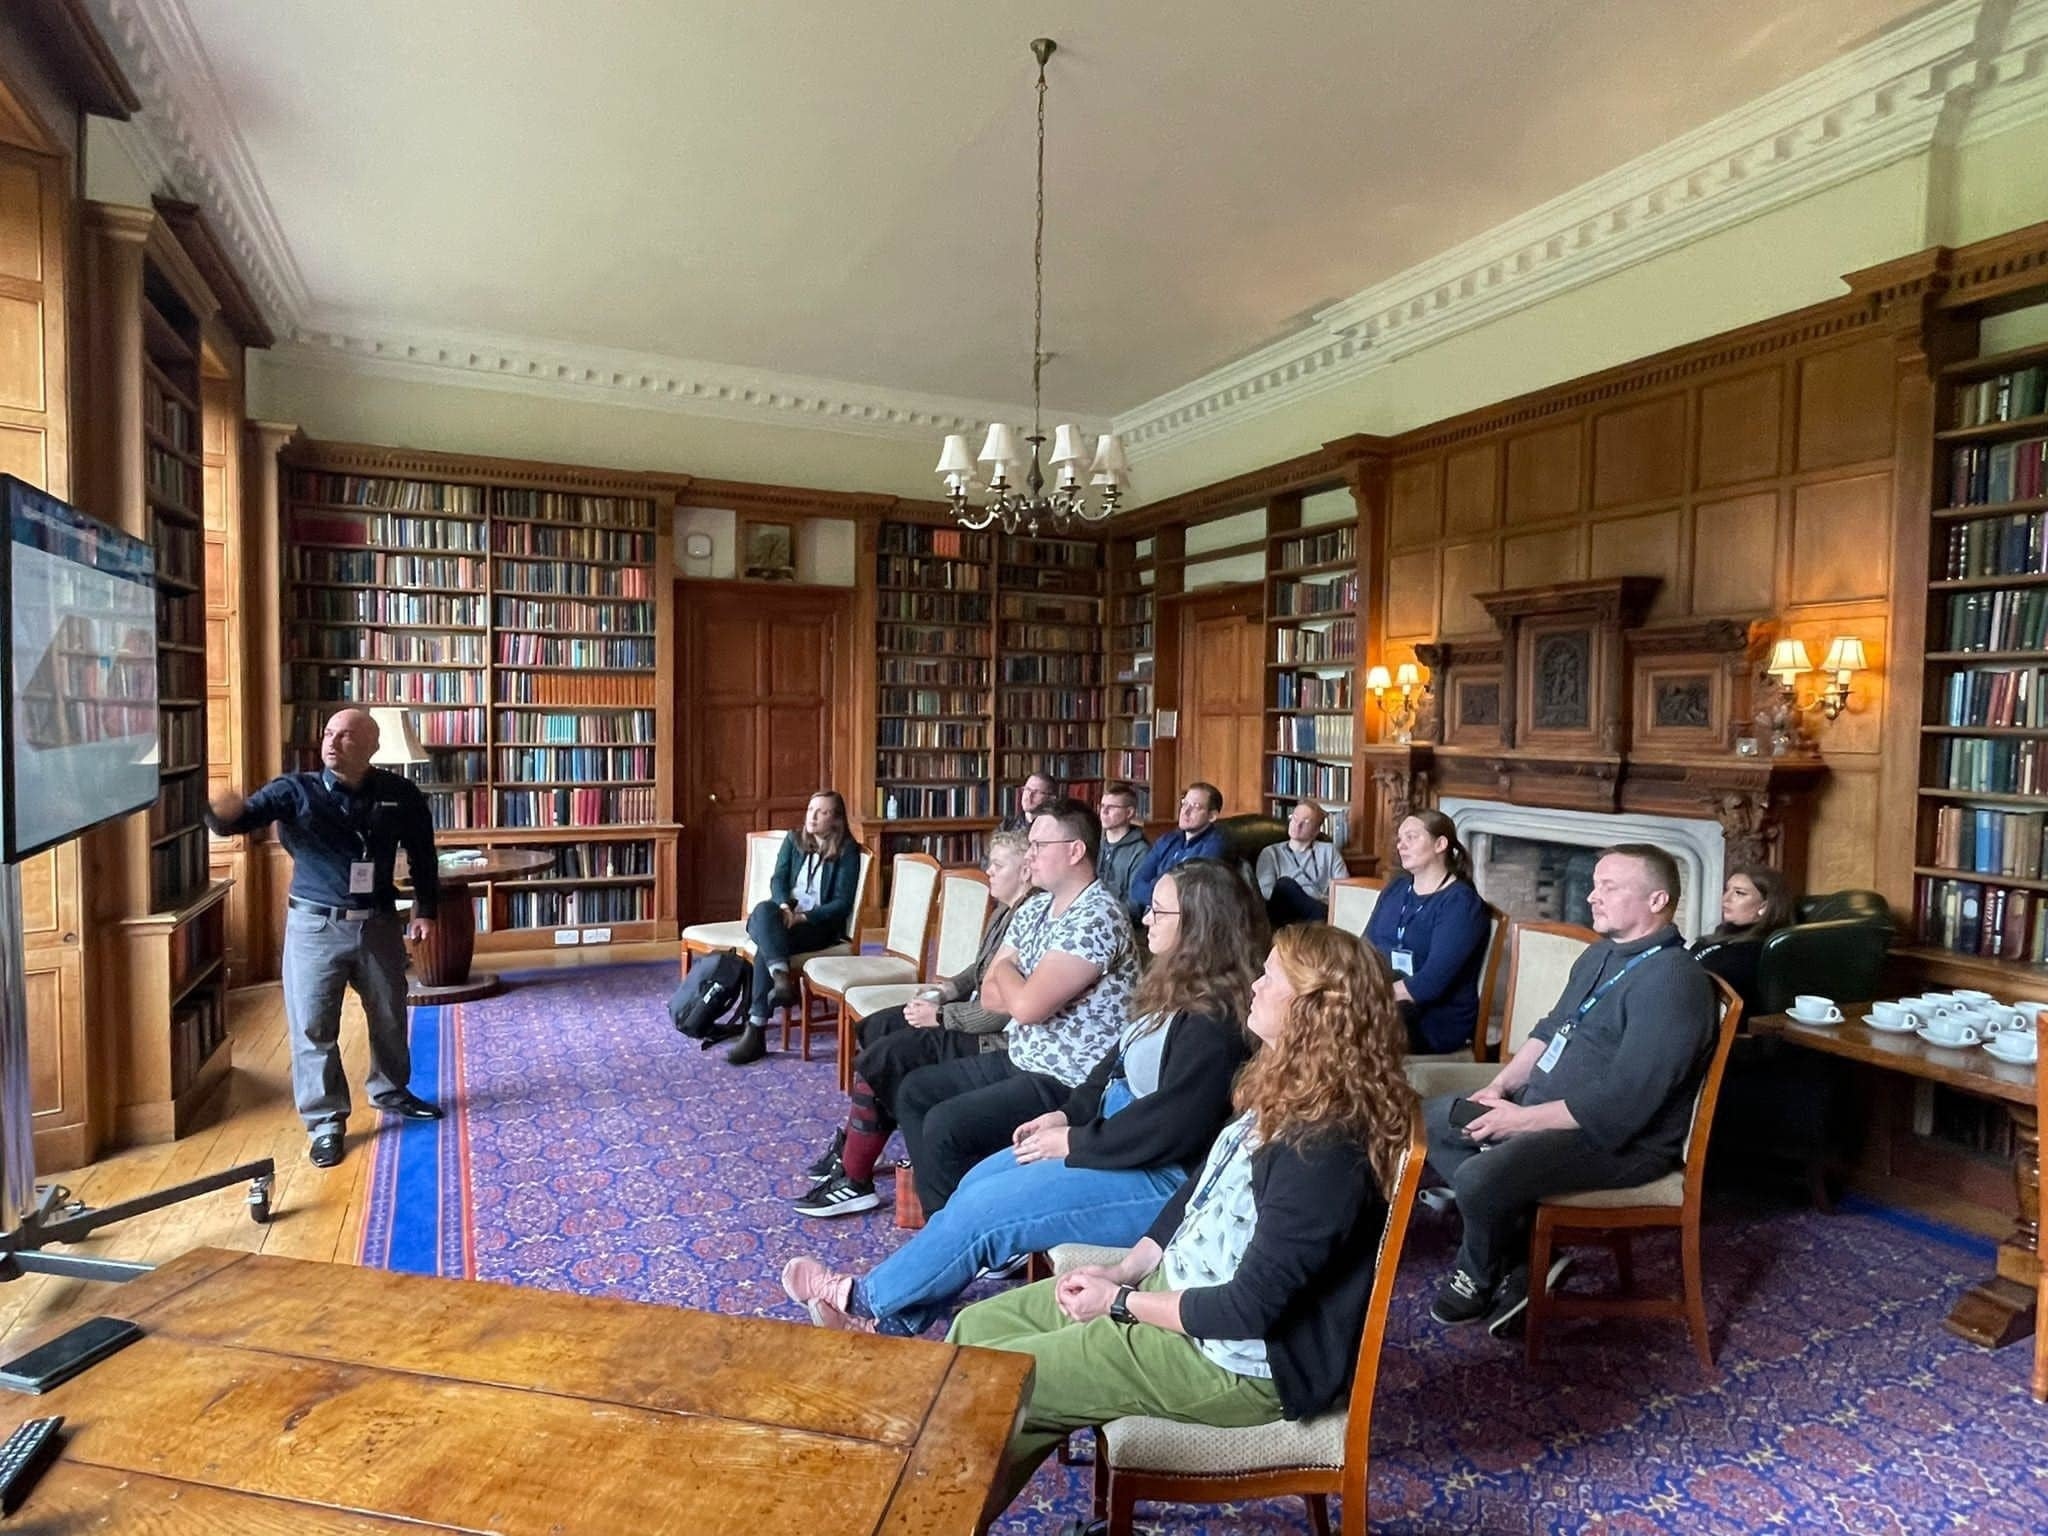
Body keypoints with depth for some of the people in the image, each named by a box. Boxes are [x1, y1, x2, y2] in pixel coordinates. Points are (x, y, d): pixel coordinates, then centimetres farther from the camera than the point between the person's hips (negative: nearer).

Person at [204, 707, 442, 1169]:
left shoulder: (400, 794, -3)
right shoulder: (294, 791, -8)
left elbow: (422, 853, 7)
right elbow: (243, 818, -19)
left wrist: (426, 911, 7)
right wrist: (224, 813, -44)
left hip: (378, 924, 2)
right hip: (315, 925, -2)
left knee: (389, 1017, 17)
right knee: (312, 1026, 2)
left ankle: (391, 1092, 40)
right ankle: (325, 1122, 17)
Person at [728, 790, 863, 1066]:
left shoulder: (847, 851, -5)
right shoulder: (794, 840, 11)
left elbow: (843, 903, -10)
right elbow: (778, 879, 3)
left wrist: (804, 916, -21)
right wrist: (784, 906, -18)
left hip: (820, 923, -4)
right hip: (786, 913, 4)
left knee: (766, 948, -31)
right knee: (763, 911, -33)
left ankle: (756, 1031, -31)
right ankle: (782, 978, -50)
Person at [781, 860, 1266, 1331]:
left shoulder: (1214, 1021, -25)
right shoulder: (1179, 989, 7)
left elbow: (1172, 1126, -27)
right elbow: (1118, 1062, 15)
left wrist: (1075, 1142, -17)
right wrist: (1067, 1114, 3)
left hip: (1161, 1178, -10)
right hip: (1118, 1132, 10)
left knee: (983, 1207, -9)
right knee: (977, 1182, 6)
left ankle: (869, 1299, 12)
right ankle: (890, 1316, 15)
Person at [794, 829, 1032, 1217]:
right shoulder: (1006, 913, 8)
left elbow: (1006, 1010, -27)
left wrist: (940, 1016, -17)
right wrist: (941, 994, 3)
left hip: (992, 1041, -11)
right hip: (974, 1016, 11)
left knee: (881, 1059, -15)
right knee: (873, 1028, 13)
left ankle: (856, 1181, 0)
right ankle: (851, 1143, 17)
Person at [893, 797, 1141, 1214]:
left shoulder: (1097, 918, -22)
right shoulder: (1035, 908, 7)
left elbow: (1027, 1005, -28)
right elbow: (990, 995, 8)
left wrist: (1005, 970, -6)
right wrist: (1033, 994, -11)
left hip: (1070, 1084, -10)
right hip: (1021, 1061, 10)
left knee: (944, 1125, -20)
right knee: (914, 1092, 12)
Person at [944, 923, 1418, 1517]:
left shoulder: (1325, 1148, -28)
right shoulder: (1285, 1092, 1)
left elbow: (1248, 1309, -26)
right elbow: (1197, 1193, 11)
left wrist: (1122, 1301, -14)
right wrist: (1124, 1270, 0)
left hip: (1240, 1362, -9)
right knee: (977, 1328, 6)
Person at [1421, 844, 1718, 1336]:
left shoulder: (1672, 983, -23)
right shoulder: (1600, 954, 9)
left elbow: (1620, 1104, -27)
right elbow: (1550, 1029, 18)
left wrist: (1520, 1118, -21)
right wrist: (1500, 1086, 2)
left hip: (1618, 1139, -11)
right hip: (1544, 1103, 11)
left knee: (1478, 1179, -29)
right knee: (1434, 1119, 12)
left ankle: (1480, 1277, 6)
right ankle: (1524, 1253, 6)